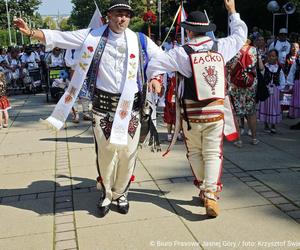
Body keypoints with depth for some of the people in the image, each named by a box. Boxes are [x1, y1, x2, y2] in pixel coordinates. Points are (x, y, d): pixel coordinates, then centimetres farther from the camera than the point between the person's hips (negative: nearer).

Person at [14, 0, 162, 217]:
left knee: (128, 151, 3)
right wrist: (31, 32, -6)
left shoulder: (140, 40, 4)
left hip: (130, 105, 1)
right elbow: (59, 37, 1)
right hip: (104, 103, -1)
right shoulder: (93, 36, 1)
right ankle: (106, 194, 21)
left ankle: (121, 194, 23)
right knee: (106, 151, 0)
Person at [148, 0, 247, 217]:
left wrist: (153, 78, 18)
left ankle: (203, 188, 25)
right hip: (216, 111, 2)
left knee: (195, 153, 17)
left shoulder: (182, 52, -9)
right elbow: (240, 34, 17)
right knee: (213, 154, 4)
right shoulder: (221, 47, -2)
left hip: (191, 113, -1)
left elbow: (155, 64, -4)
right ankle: (211, 194, -6)